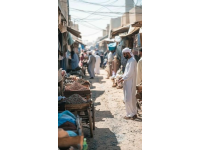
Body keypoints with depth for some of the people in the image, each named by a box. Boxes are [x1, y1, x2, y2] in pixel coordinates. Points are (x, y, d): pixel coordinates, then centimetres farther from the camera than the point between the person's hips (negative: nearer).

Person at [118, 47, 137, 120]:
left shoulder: (132, 61, -17)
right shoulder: (129, 60, 14)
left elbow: (130, 73, -22)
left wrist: (123, 79, -17)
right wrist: (122, 77, 8)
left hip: (130, 82, -10)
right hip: (127, 82, 10)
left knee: (128, 99, -5)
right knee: (131, 98, 13)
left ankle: (131, 114, 3)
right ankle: (133, 113, 19)